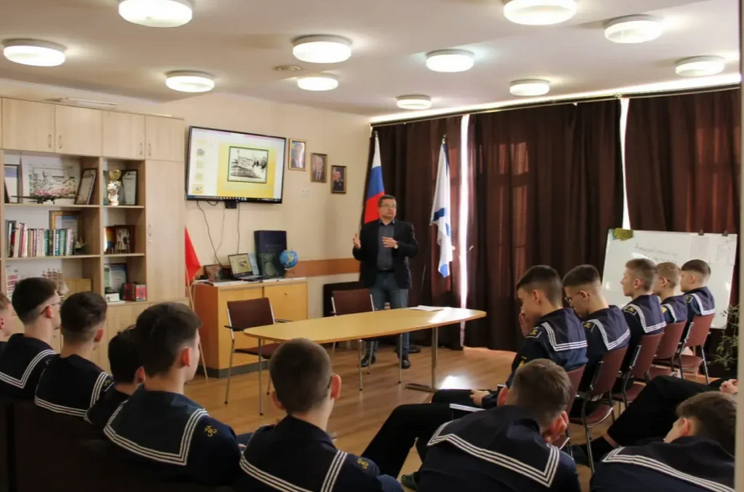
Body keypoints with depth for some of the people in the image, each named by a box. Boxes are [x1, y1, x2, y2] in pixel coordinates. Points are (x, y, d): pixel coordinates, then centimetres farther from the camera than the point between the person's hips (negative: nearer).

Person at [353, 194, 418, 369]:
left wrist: (397, 245, -21)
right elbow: (360, 256, 2)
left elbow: (414, 250, -6)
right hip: (375, 278, 1)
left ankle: (403, 354, 12)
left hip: (397, 278, 0)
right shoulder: (367, 228, 5)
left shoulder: (406, 227, 4)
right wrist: (358, 247, -21)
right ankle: (370, 353, 17)